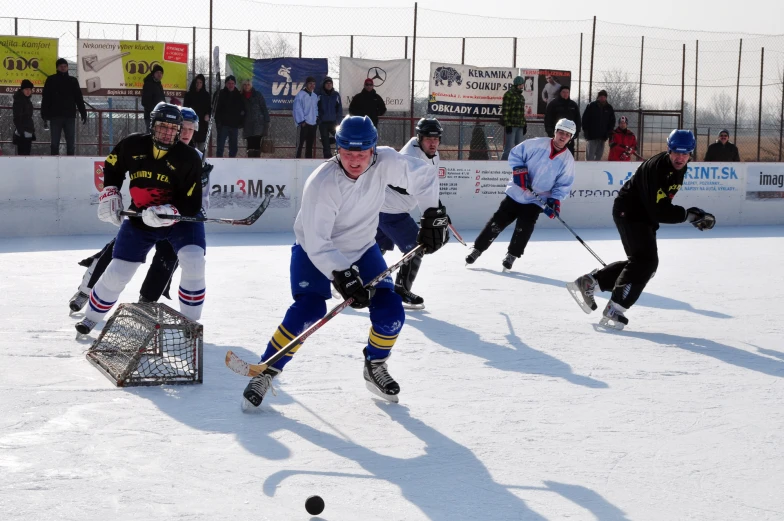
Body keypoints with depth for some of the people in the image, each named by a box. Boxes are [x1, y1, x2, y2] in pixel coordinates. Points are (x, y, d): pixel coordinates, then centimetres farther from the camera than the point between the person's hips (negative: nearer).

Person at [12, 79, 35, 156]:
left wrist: (32, 131, 21)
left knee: (27, 153, 5)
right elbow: (17, 118, -14)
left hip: (28, 133, 9)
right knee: (23, 154, -13)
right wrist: (20, 131, -21)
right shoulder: (19, 100, -8)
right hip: (22, 134, -9)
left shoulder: (27, 100, 18)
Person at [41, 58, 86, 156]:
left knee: (71, 143, 2)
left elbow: (79, 98, 12)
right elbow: (45, 98, 1)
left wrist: (83, 114, 4)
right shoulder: (51, 80, 5)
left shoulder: (73, 81, 12)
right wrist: (44, 115, -9)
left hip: (70, 116, 2)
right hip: (55, 116, -2)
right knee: (55, 142, 1)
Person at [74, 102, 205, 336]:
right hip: (140, 218, 2)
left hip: (181, 218, -2)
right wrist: (110, 194, -2)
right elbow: (112, 167, 10)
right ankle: (91, 317, 27)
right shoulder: (132, 145, -12)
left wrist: (167, 213, -36)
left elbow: (192, 204, -21)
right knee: (117, 271, 3)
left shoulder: (189, 158, -20)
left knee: (193, 261, -26)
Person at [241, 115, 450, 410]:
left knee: (390, 312, -8)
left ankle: (375, 367, 21)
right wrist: (342, 276, -39)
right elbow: (317, 243, -32)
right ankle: (266, 372, -9)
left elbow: (424, 175, -7)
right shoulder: (322, 184, -33)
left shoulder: (384, 163, -21)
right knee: (309, 308, -25)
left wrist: (433, 216, -14)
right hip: (315, 252, -4)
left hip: (362, 250, 4)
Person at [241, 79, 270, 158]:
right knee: (250, 145, 2)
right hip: (248, 125, 3)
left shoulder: (257, 95, 2)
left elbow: (264, 108, -1)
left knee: (257, 144, -9)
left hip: (258, 124, -3)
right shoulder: (242, 97, 10)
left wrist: (266, 122, -7)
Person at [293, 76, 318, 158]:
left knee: (310, 144, 10)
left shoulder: (315, 96, 15)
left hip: (313, 124, 6)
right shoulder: (300, 94, -6)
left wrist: (317, 119, 5)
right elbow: (298, 109, -11)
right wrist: (301, 121, -15)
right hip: (303, 124, -6)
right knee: (300, 143, -7)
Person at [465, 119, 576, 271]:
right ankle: (477, 250, 15)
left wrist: (555, 200, -15)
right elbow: (515, 154, -1)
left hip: (535, 201, 0)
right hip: (516, 193, 0)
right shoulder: (537, 144, -10)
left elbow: (564, 185, -1)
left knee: (524, 228, -15)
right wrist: (519, 170, -16)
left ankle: (511, 256, 4)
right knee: (497, 223, 2)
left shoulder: (568, 160, -5)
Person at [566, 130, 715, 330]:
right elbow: (659, 211, -30)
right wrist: (688, 215, -26)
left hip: (643, 215, 10)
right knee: (645, 261, -19)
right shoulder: (656, 168, -27)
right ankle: (614, 311, -17)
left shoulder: (679, 167, 2)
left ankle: (589, 282, 16)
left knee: (641, 262, 13)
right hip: (628, 211, -10)